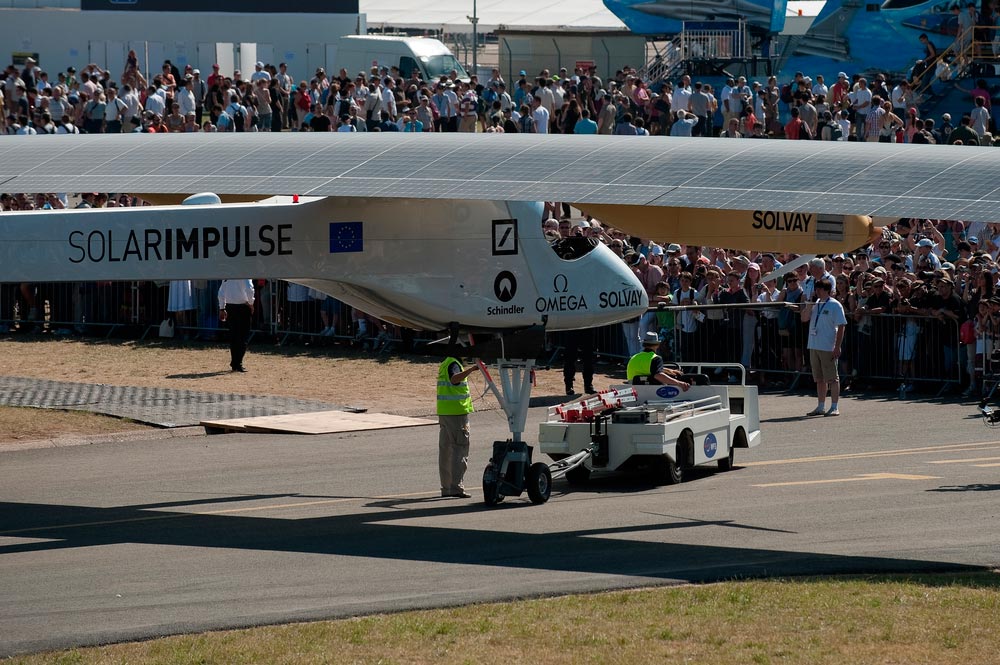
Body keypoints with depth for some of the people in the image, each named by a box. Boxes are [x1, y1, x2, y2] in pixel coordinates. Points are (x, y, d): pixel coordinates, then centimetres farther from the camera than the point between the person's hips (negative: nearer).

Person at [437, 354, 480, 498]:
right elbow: (454, 379, -34)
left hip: (443, 412, 9)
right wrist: (472, 369, -45)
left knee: (445, 450, 11)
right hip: (457, 412, -9)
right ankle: (456, 487, -13)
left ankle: (446, 488, 15)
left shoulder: (444, 364, 16)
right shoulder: (454, 364, -12)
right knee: (460, 450, -8)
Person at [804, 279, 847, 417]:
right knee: (819, 378, 12)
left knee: (832, 378, -3)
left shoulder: (835, 305, -7)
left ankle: (834, 407, 0)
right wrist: (809, 304, -5)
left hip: (828, 347, -7)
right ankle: (820, 407, 18)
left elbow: (841, 326, -9)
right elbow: (804, 318, 7)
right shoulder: (815, 304, 13)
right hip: (814, 347, 7)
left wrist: (837, 347, -14)